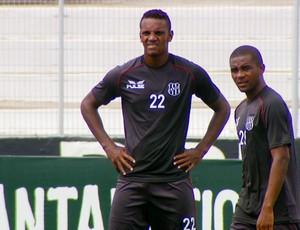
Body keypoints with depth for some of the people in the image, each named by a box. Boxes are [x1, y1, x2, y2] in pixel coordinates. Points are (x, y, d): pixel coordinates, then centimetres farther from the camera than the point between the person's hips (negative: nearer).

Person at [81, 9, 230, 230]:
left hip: (174, 179, 0)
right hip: (132, 180, 0)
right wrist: (108, 146, 8)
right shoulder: (123, 75, 2)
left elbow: (222, 108, 16)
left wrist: (201, 150, 8)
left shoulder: (191, 73, 2)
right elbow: (88, 104, 17)